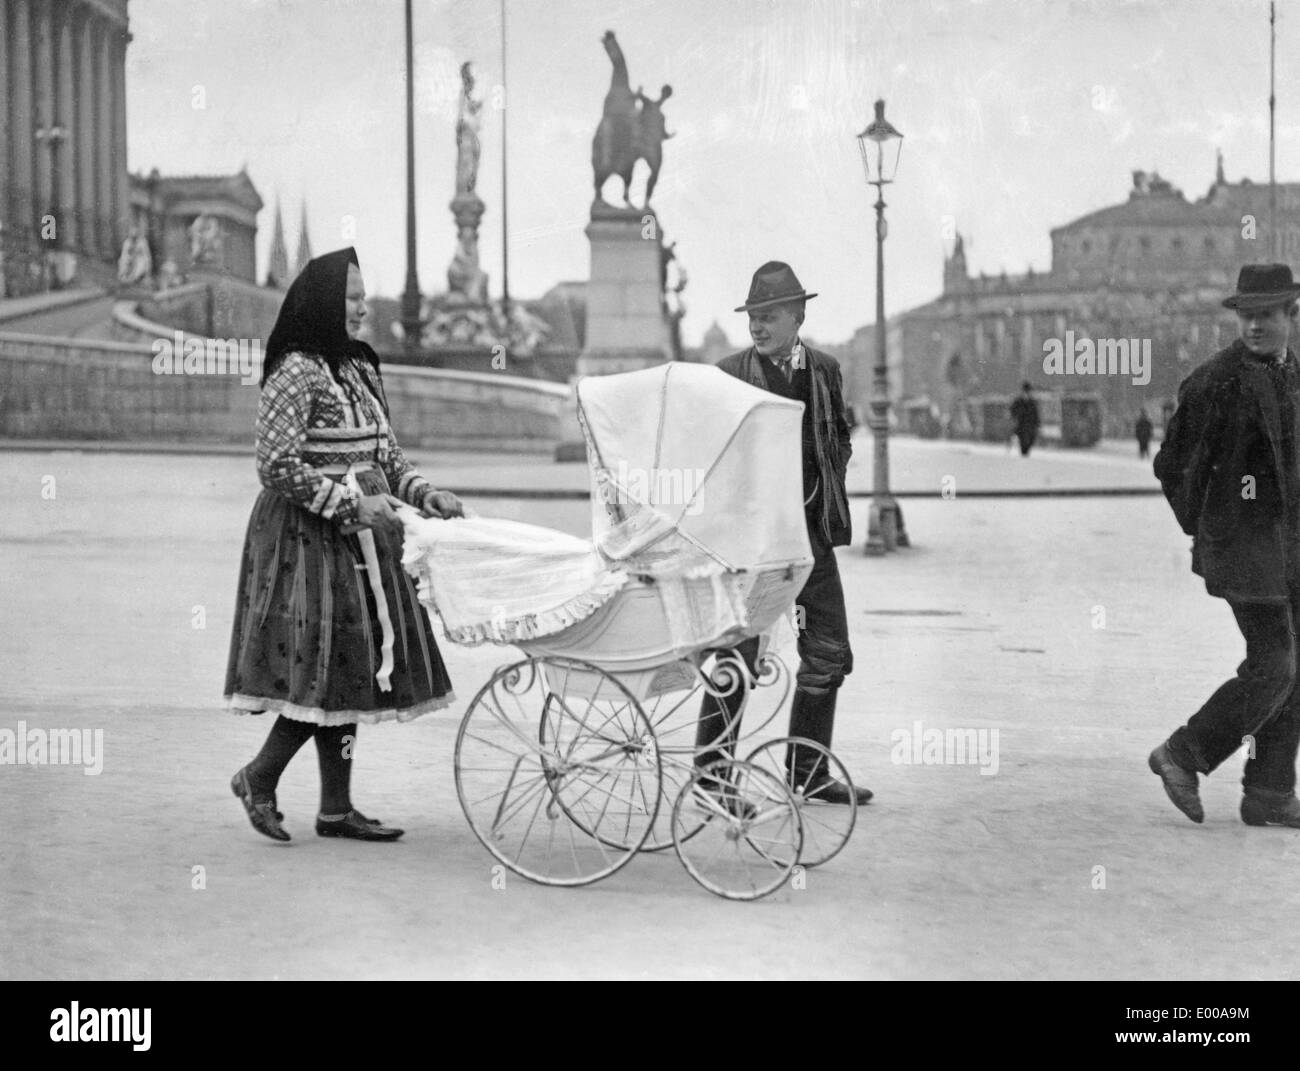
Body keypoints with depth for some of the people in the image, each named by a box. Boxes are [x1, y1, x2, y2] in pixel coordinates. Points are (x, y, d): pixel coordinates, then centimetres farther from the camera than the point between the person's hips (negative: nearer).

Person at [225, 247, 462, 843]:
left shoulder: (360, 368, 13)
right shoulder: (296, 372, -12)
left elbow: (384, 454, 20)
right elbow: (277, 465, -17)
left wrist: (425, 495, 5)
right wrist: (348, 502, -19)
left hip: (359, 537, 8)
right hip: (308, 536, -8)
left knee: (352, 669, 8)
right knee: (330, 661, -9)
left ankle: (337, 808, 14)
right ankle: (259, 778, 8)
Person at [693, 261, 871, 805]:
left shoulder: (825, 370, 9)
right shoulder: (728, 374, -4)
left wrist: (829, 481, 8)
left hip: (811, 529, 5)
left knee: (829, 653, 8)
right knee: (739, 654, -3)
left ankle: (808, 770, 22)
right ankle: (712, 771, 7)